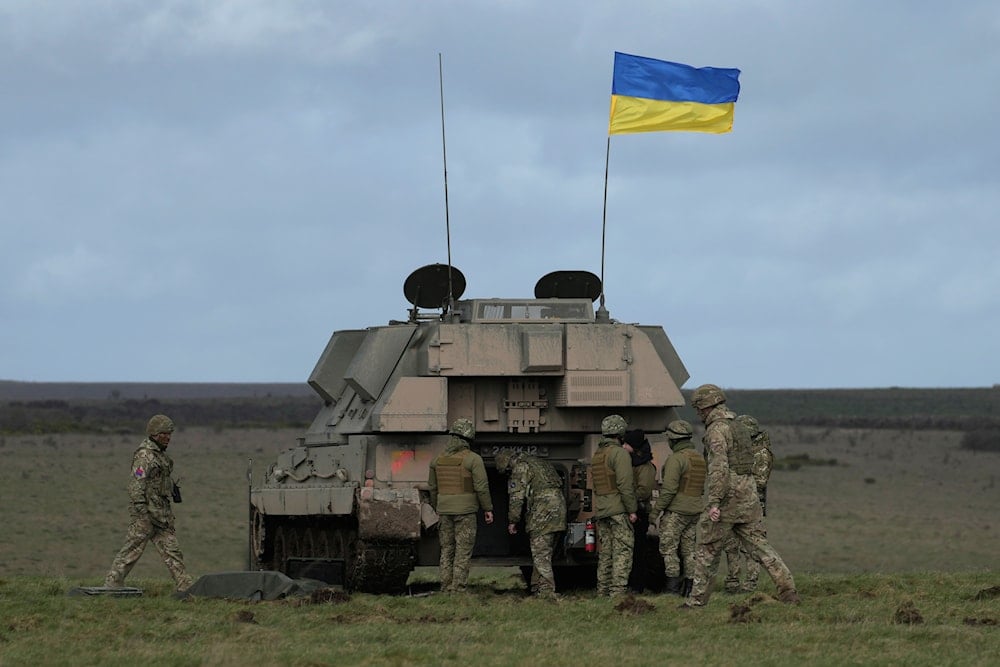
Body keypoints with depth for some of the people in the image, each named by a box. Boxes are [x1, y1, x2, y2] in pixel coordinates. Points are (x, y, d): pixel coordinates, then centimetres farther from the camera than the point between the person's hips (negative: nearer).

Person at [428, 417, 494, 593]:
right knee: (463, 552, -2)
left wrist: (437, 509, 23)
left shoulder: (438, 459, 5)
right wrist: (488, 509, -2)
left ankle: (446, 588, 9)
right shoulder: (473, 459, -11)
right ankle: (458, 589, -5)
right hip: (466, 512, -5)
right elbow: (481, 487, -12)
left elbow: (432, 488, 11)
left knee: (447, 550, 11)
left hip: (445, 511, 5)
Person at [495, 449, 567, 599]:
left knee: (540, 553, -9)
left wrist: (512, 521, -2)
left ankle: (547, 591, -16)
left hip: (543, 509, -9)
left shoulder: (521, 466, -2)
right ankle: (537, 587, 16)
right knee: (543, 553, 14)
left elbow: (517, 496, -8)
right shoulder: (540, 463, 26)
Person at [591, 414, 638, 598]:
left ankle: (603, 591, 12)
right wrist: (632, 510, -13)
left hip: (601, 510, 8)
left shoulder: (596, 455, 16)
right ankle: (617, 591, -13)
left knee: (605, 553, 12)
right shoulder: (619, 454, -11)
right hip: (618, 508, -8)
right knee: (622, 551, -7)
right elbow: (625, 484, -17)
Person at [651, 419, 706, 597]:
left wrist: (655, 510, -14)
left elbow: (669, 489, -20)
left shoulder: (676, 459, -15)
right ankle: (689, 587, 9)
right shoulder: (699, 458, 12)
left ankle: (673, 588, -9)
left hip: (676, 511, -8)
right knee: (689, 549, 11)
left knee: (668, 548, -4)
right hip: (695, 510, 8)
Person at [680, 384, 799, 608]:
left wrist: (714, 503, -27)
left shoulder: (717, 430, -12)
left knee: (706, 550, 3)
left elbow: (719, 468, -23)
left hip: (726, 499, -8)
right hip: (749, 500, 8)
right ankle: (788, 590, -6)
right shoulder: (739, 428, 18)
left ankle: (697, 600, 7)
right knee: (759, 546, 5)